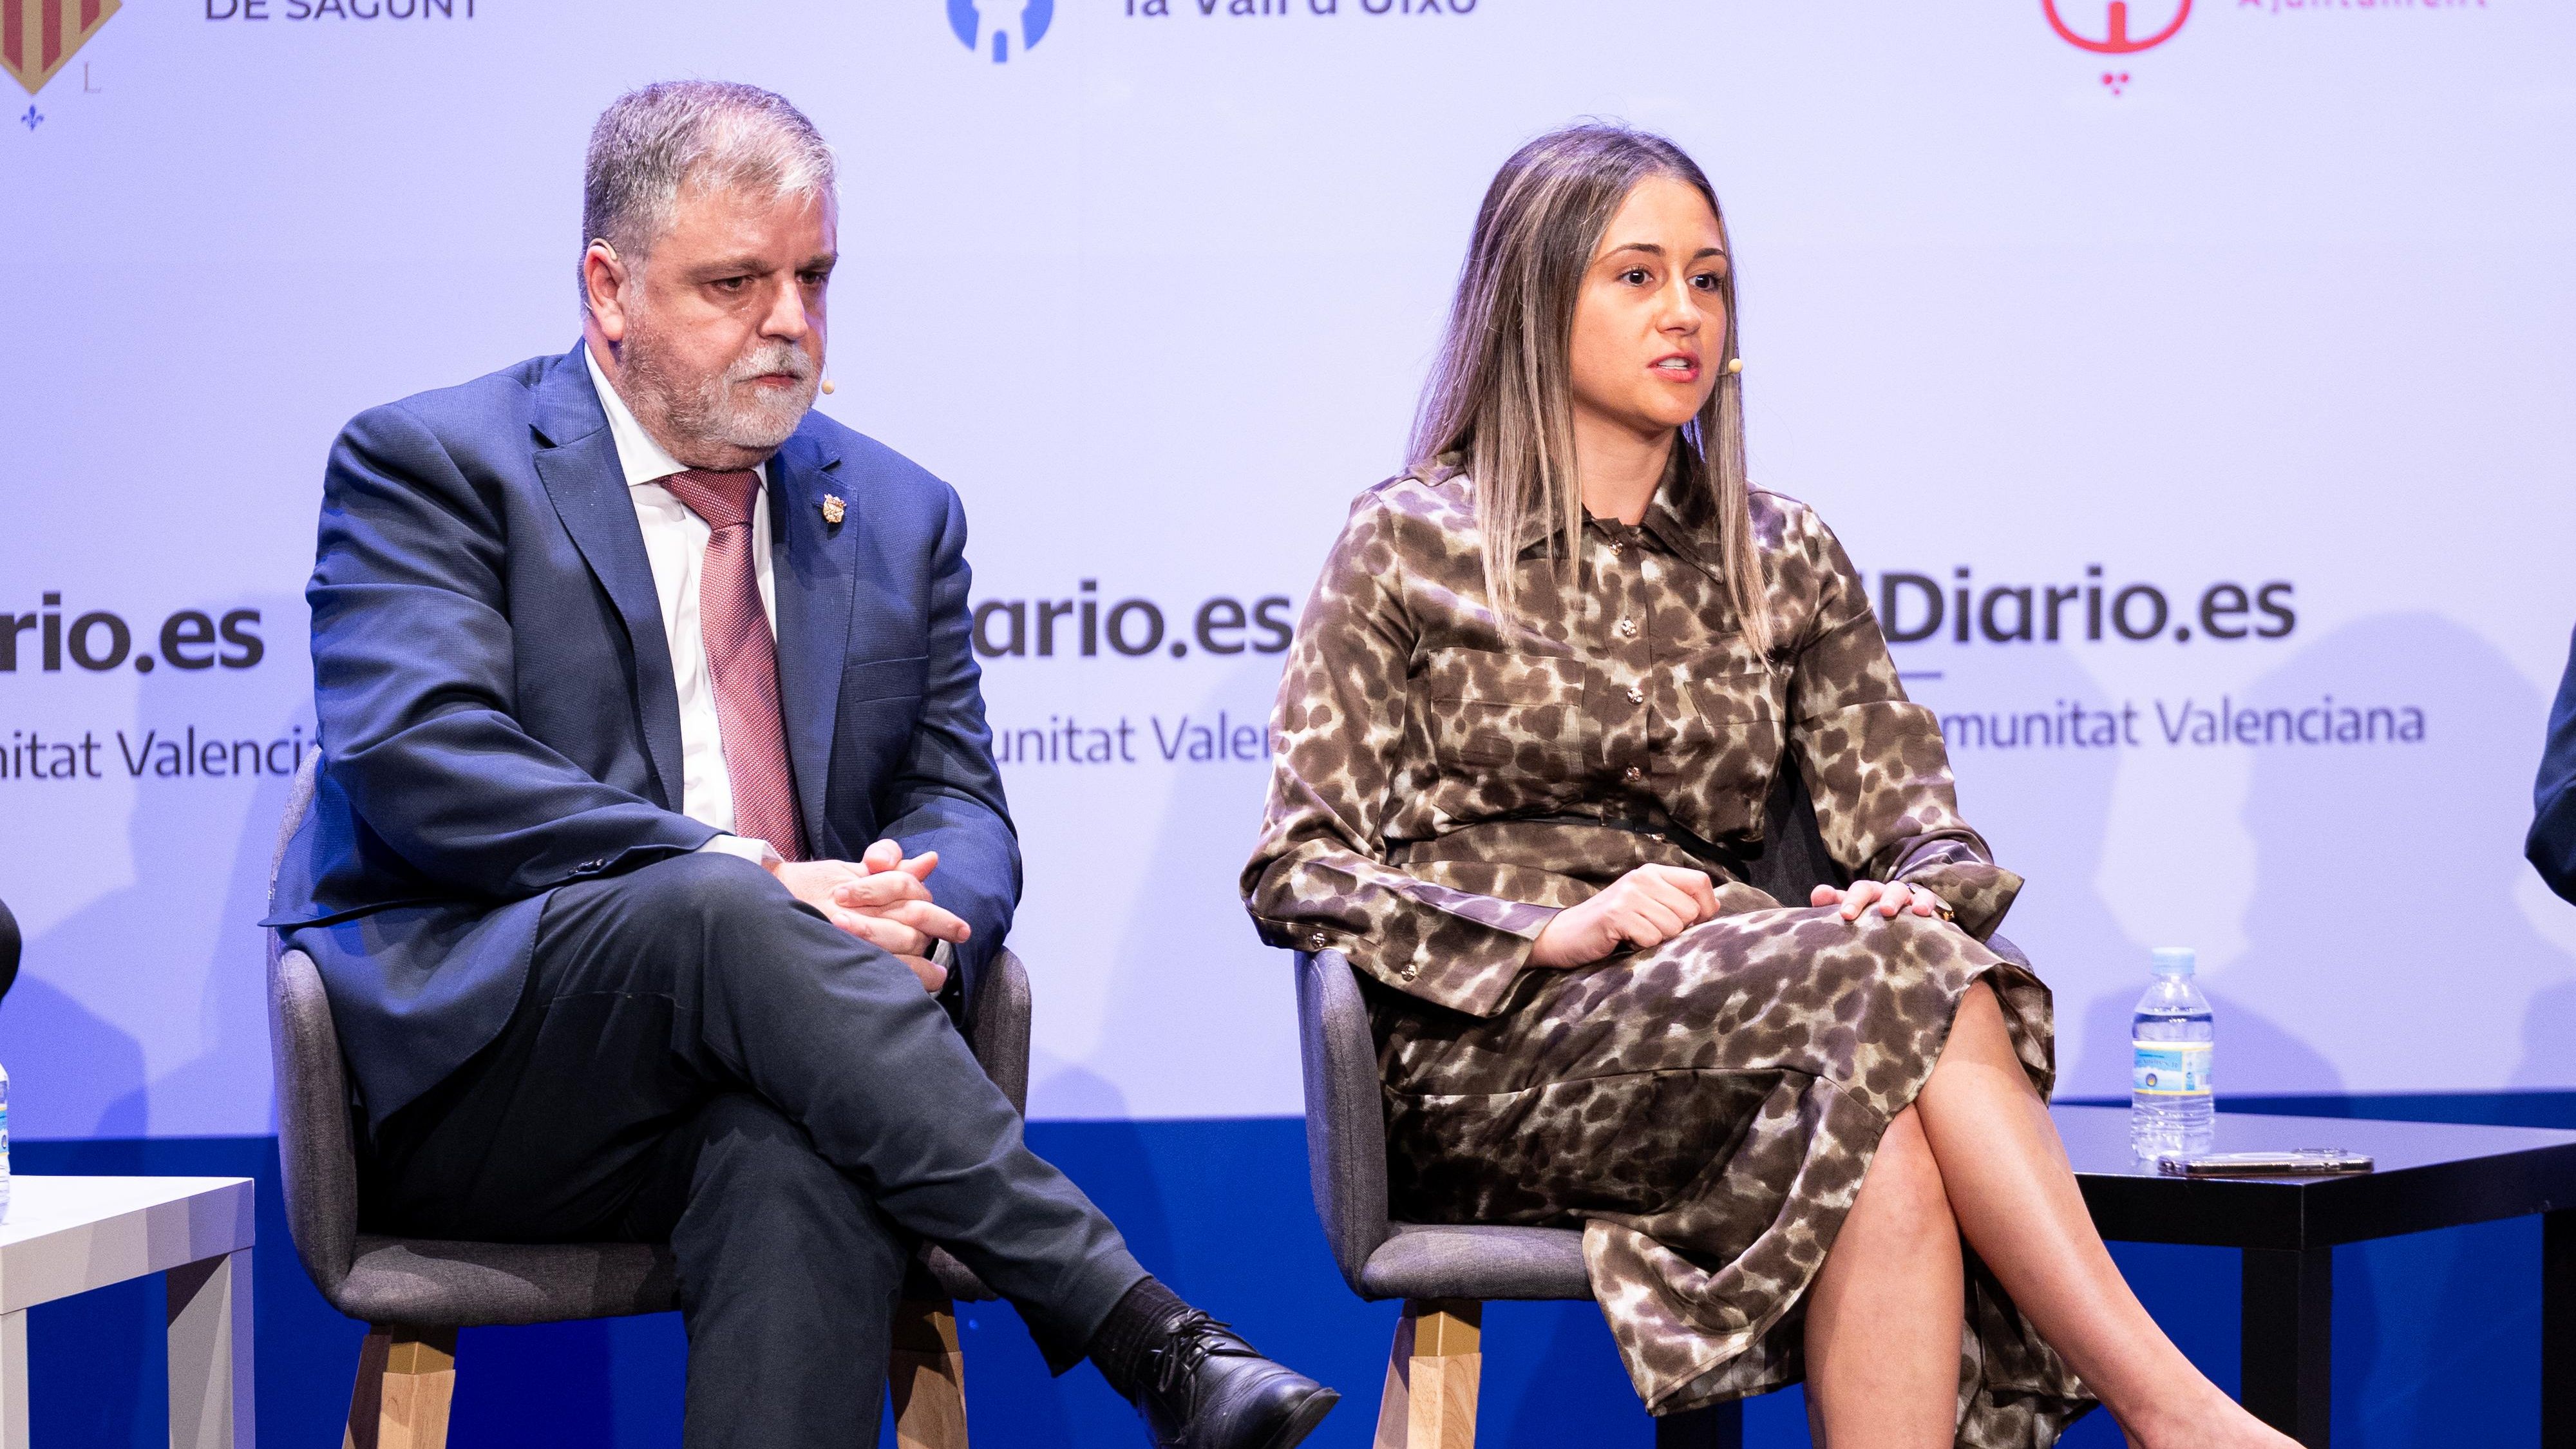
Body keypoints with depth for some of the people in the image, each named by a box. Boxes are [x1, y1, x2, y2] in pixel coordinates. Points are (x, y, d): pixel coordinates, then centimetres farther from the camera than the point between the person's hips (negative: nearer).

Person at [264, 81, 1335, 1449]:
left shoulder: (896, 513, 21)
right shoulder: (430, 464, 5)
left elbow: (959, 806, 16)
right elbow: (421, 761, -11)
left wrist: (914, 915, -12)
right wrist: (749, 877, -21)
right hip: (470, 1066, -3)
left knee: (803, 1165, -36)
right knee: (723, 910, -35)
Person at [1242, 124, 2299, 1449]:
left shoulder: (1782, 564, 18)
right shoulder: (1412, 544, 6)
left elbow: (1922, 832, 13)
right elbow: (1294, 876, -1)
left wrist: (1917, 898, -13)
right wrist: (1553, 930, -17)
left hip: (1716, 1014, 4)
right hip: (1486, 1054, -3)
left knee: (1890, 1148, -37)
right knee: (1895, 989, -33)